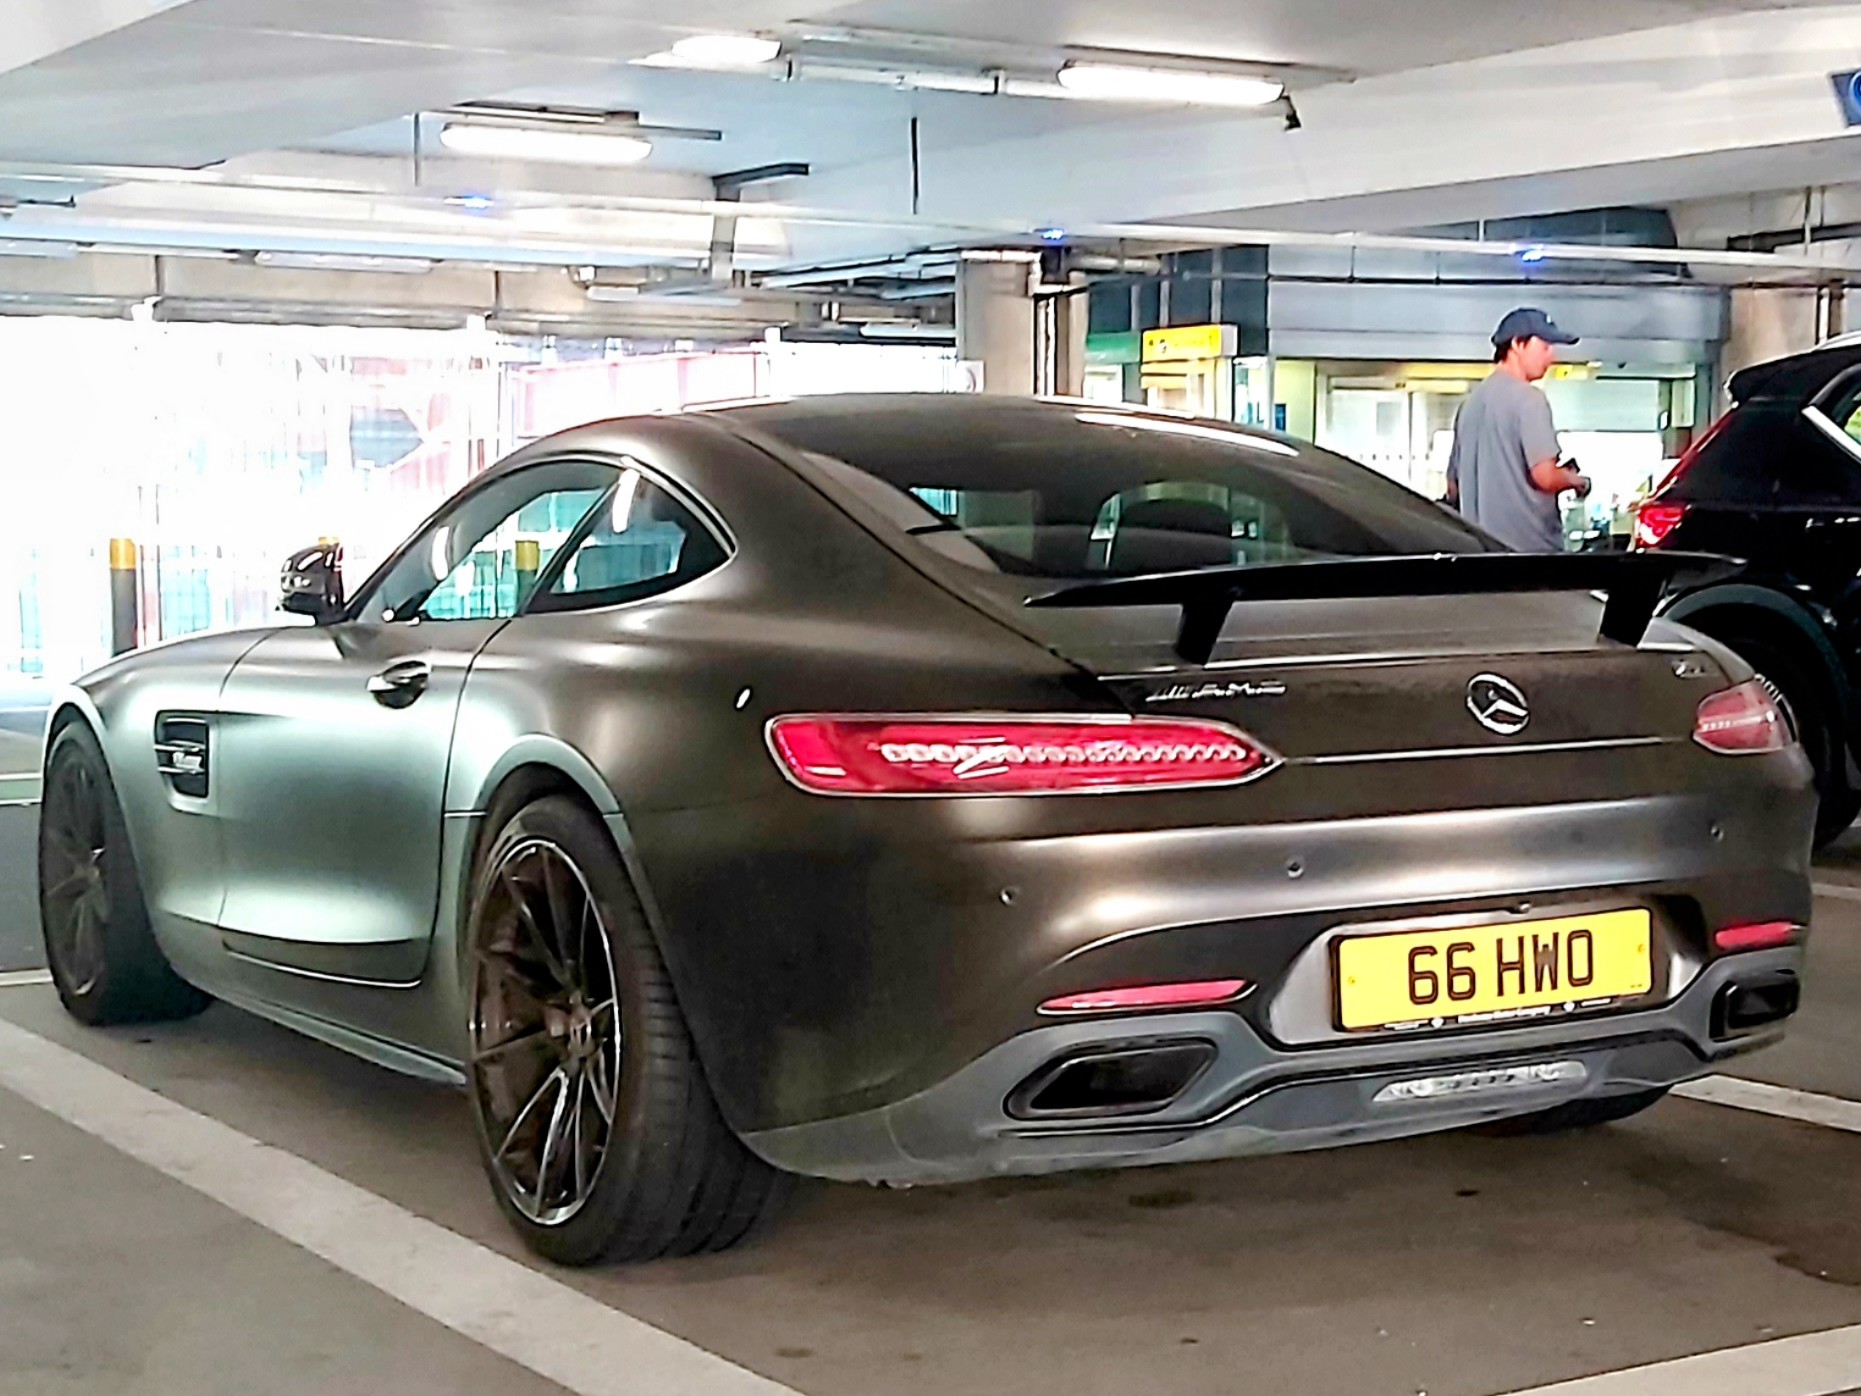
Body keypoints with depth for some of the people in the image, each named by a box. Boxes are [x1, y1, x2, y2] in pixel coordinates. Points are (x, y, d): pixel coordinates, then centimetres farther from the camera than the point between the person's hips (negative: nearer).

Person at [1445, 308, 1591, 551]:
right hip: (1530, 545, -8)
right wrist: (1575, 479, 2)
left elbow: (1454, 487, 19)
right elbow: (1545, 476, -17)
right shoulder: (1528, 399, -10)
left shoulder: (1470, 402, 15)